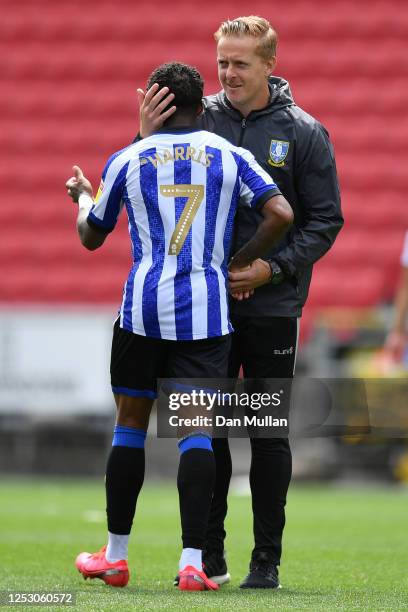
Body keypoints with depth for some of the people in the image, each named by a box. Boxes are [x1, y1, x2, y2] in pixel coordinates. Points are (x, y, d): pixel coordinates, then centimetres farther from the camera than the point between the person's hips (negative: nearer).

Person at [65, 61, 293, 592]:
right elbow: (281, 214, -6)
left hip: (144, 305, 1)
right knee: (197, 432, -2)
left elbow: (91, 237, 17)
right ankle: (192, 562, -10)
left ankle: (115, 556, 19)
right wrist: (241, 263, 7)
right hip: (207, 310, 0)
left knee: (130, 424, 13)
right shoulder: (230, 156, 5)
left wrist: (82, 197, 39)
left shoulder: (126, 161, 6)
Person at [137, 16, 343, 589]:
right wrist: (148, 138, -12)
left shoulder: (303, 132, -4)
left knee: (269, 435, 3)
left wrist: (273, 268, -13)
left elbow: (326, 220, -2)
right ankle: (209, 555, 14)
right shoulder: (198, 118, 2)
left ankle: (267, 559, 10)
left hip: (272, 306, -2)